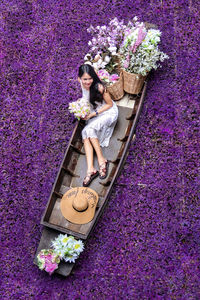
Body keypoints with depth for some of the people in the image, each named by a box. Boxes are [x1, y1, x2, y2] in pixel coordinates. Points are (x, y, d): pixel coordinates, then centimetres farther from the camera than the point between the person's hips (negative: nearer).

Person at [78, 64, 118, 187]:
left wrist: (93, 114, -20)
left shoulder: (99, 87, -25)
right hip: (93, 114, 6)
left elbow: (110, 104, -15)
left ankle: (102, 160, -22)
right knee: (86, 136, -21)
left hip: (108, 112, -6)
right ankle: (90, 169, -28)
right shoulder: (82, 84, -7)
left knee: (88, 129, -31)